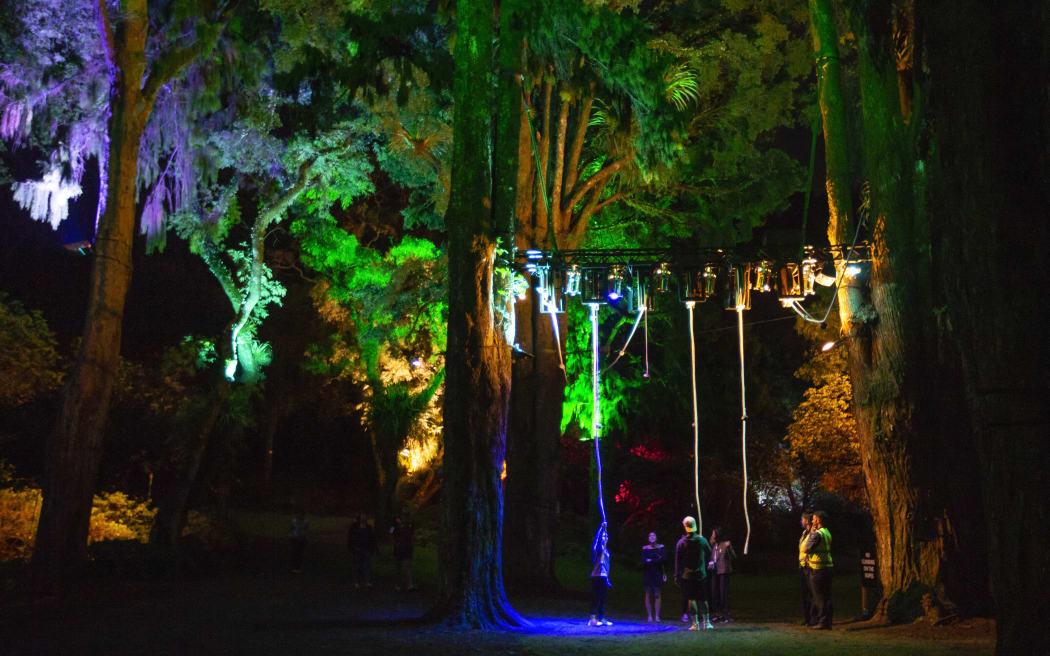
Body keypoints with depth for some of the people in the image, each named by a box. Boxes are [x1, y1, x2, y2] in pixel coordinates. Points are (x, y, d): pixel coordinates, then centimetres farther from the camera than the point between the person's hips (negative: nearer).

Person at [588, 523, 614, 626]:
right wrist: (602, 527, -31)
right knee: (596, 598, -9)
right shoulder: (597, 548, -4)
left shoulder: (606, 550, 17)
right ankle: (592, 619, -10)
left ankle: (601, 618, 16)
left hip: (604, 577, 8)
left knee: (603, 598, 10)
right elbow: (597, 538, -24)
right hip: (597, 576, -8)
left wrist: (607, 579, 20)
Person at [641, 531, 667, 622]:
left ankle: (657, 616, -1)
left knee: (657, 595, -3)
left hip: (658, 574, 0)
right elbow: (643, 561, -7)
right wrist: (657, 560, -13)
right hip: (647, 574, 0)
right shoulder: (645, 548, 4)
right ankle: (649, 616, 1)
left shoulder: (660, 547, 4)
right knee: (648, 595, -2)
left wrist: (651, 560, -10)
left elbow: (664, 559, -8)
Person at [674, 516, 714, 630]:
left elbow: (678, 560, -6)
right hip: (701, 574, 2)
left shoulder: (681, 543, -9)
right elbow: (709, 554, 11)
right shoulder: (702, 540, -3)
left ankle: (695, 624, 0)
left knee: (691, 599, 2)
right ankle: (707, 622, 13)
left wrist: (677, 576, 0)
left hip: (687, 575, -2)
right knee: (703, 599, 11)